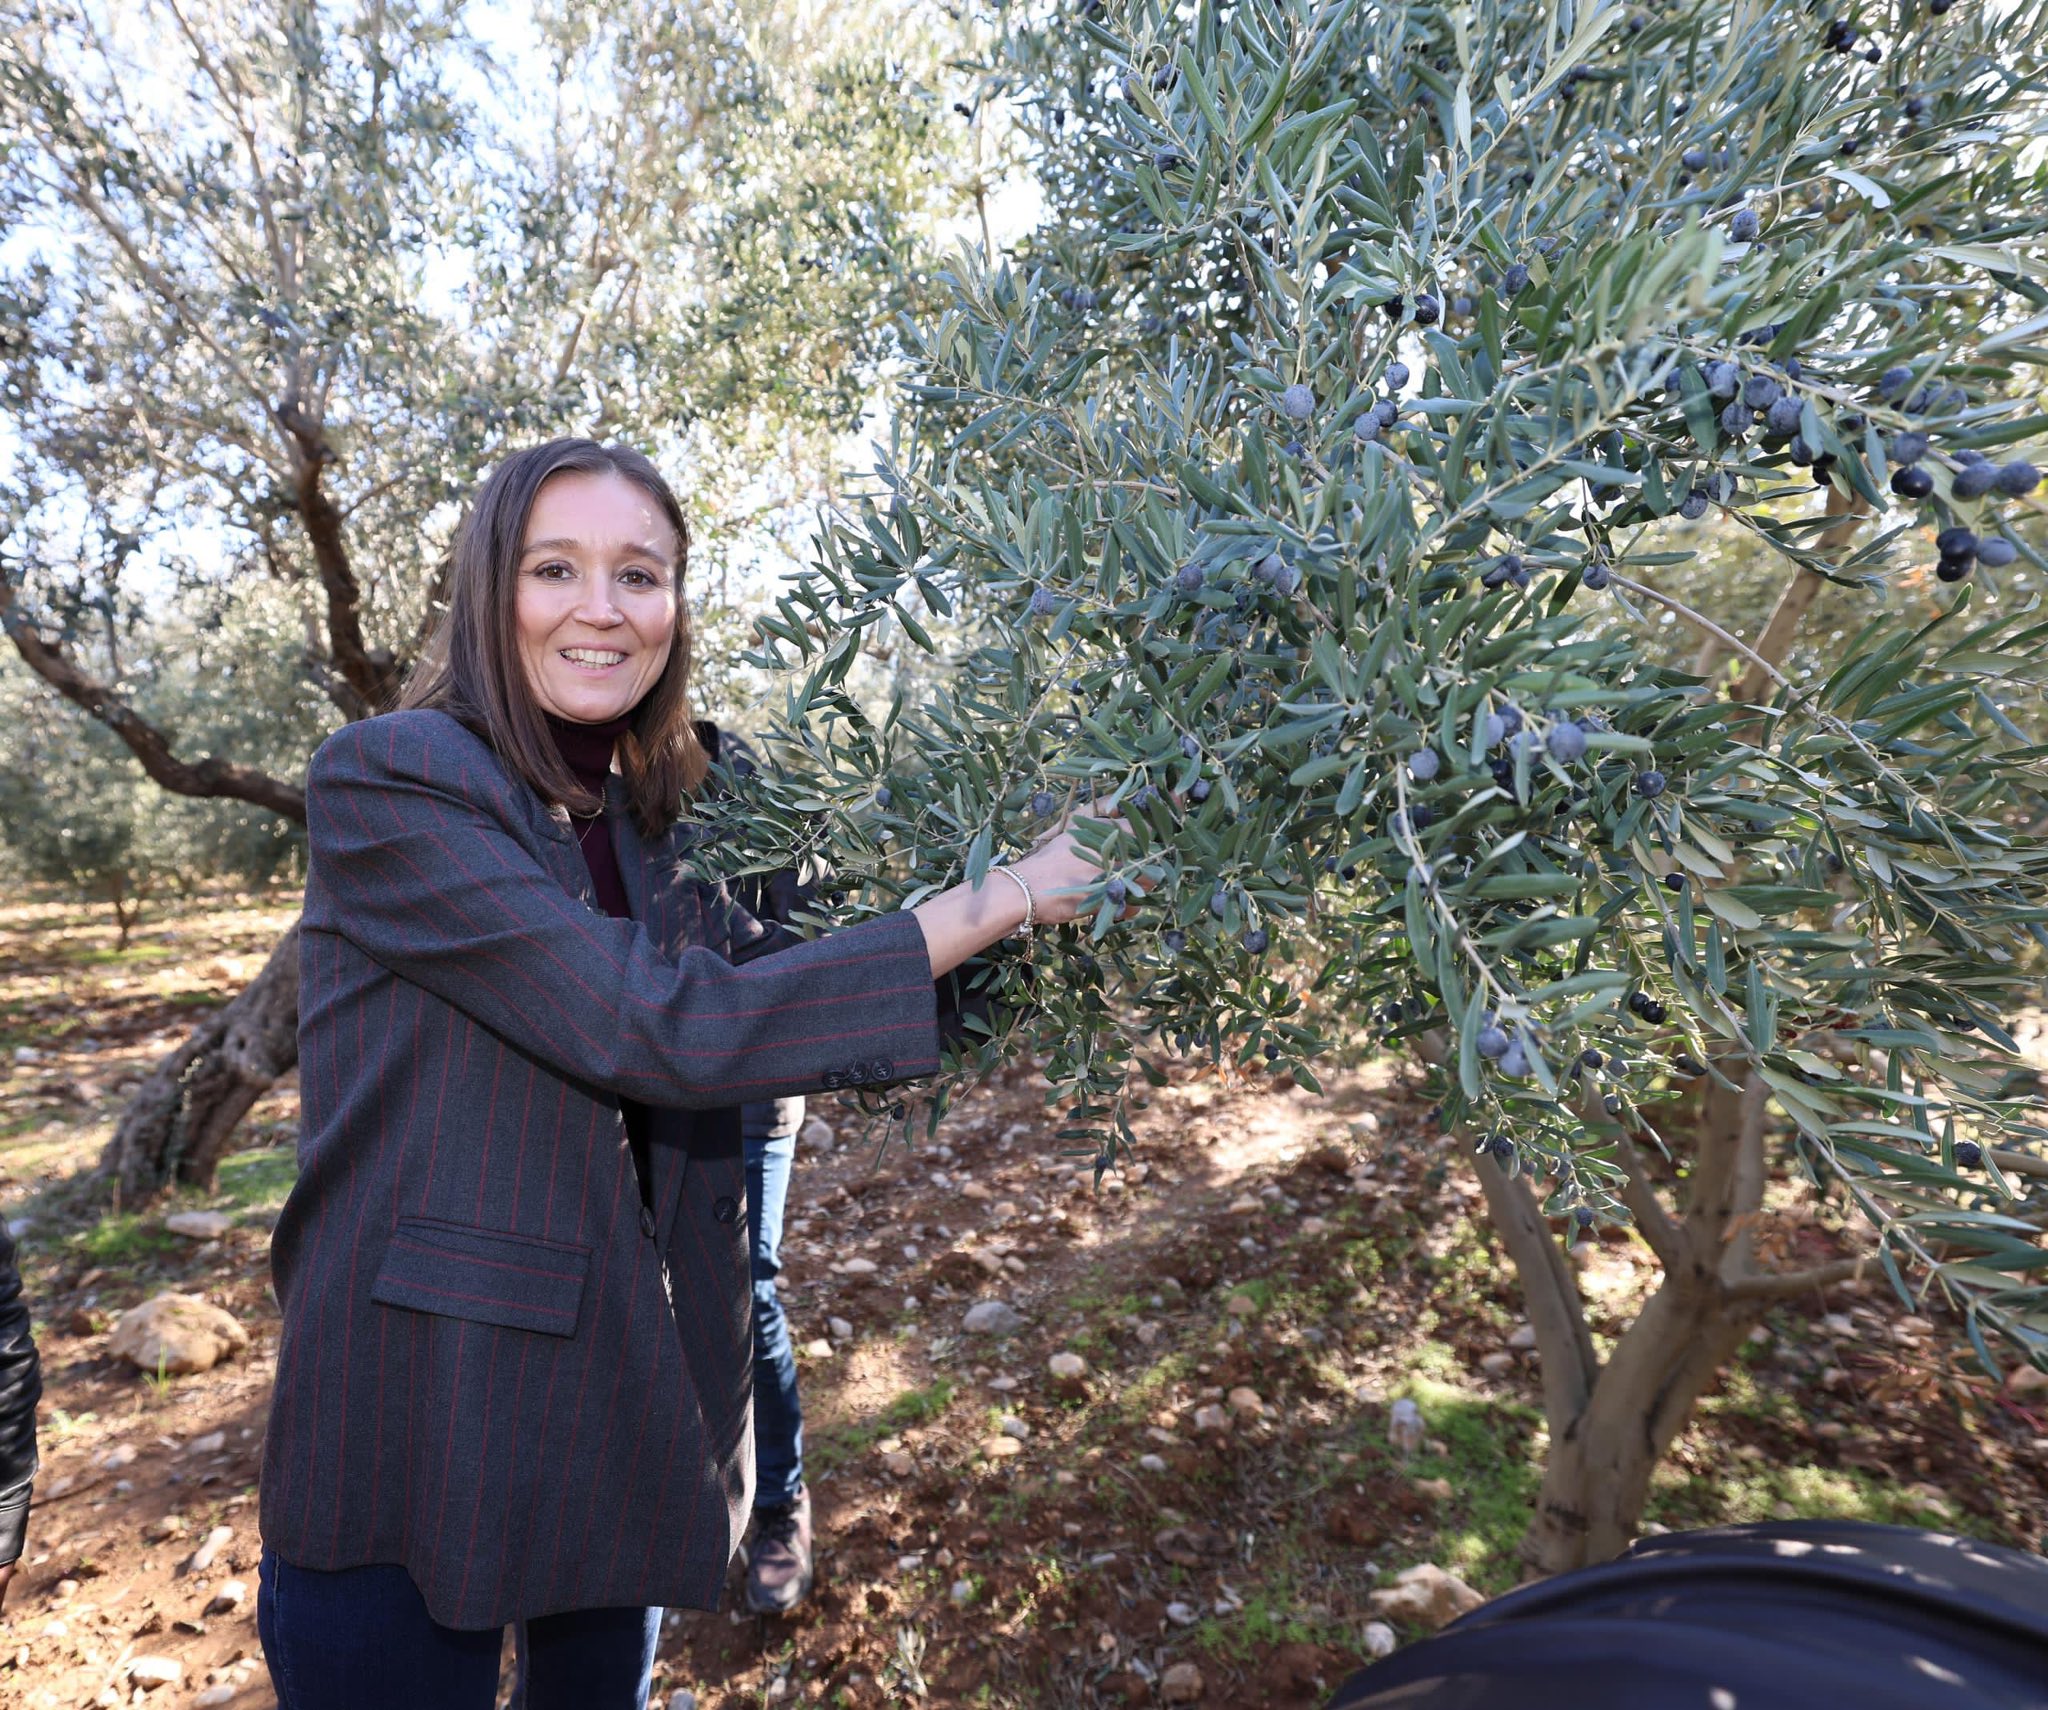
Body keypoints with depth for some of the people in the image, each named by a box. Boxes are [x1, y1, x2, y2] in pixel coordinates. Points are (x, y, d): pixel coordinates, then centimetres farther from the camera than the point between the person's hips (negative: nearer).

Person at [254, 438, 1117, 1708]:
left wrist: (1042, 924, -2)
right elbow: (658, 1027, -27)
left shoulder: (648, 827, 5)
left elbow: (787, 990, 7)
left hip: (625, 1408, 6)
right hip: (419, 1432, -6)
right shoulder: (387, 784, -17)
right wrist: (995, 900, -24)